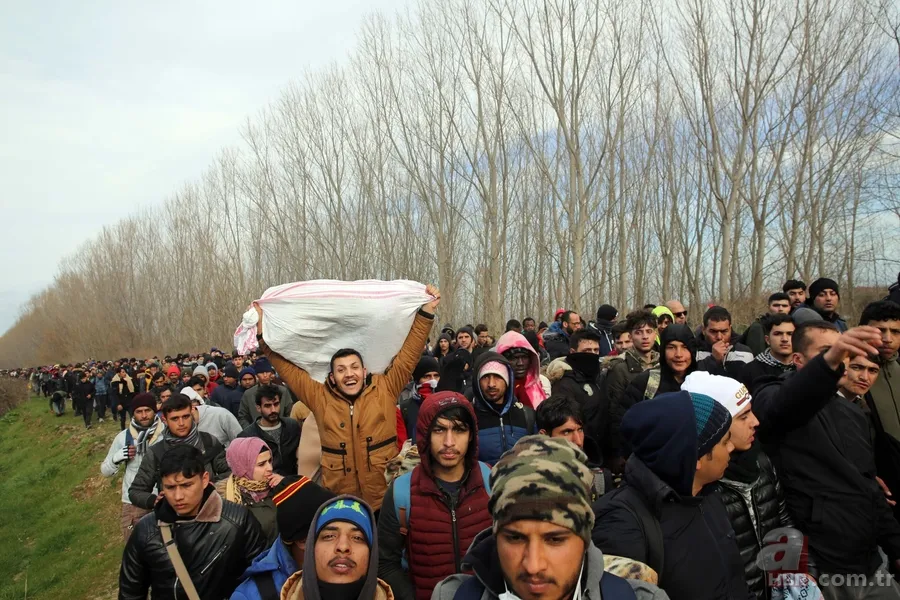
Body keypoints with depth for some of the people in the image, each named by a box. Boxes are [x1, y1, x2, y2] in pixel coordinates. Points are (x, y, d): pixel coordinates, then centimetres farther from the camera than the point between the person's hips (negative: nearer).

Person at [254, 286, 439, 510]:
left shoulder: (385, 390, 0)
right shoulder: (320, 398, 2)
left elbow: (409, 353, 0)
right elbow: (286, 365, 7)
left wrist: (427, 311, -4)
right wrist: (262, 330, 5)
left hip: (386, 498, 0)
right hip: (339, 502, 1)